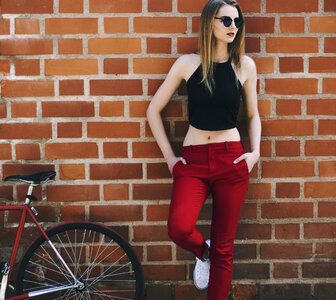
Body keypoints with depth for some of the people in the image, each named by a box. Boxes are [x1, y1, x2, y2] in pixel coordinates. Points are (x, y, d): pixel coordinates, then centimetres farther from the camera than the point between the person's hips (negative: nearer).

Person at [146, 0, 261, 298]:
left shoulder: (245, 65, 5)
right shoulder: (188, 63, 1)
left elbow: (253, 115, 17)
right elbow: (154, 110, 7)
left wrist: (255, 152, 1)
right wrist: (169, 156, 2)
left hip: (231, 161, 1)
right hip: (193, 161, -1)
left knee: (224, 248, 4)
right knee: (179, 228, -24)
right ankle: (202, 252, 12)